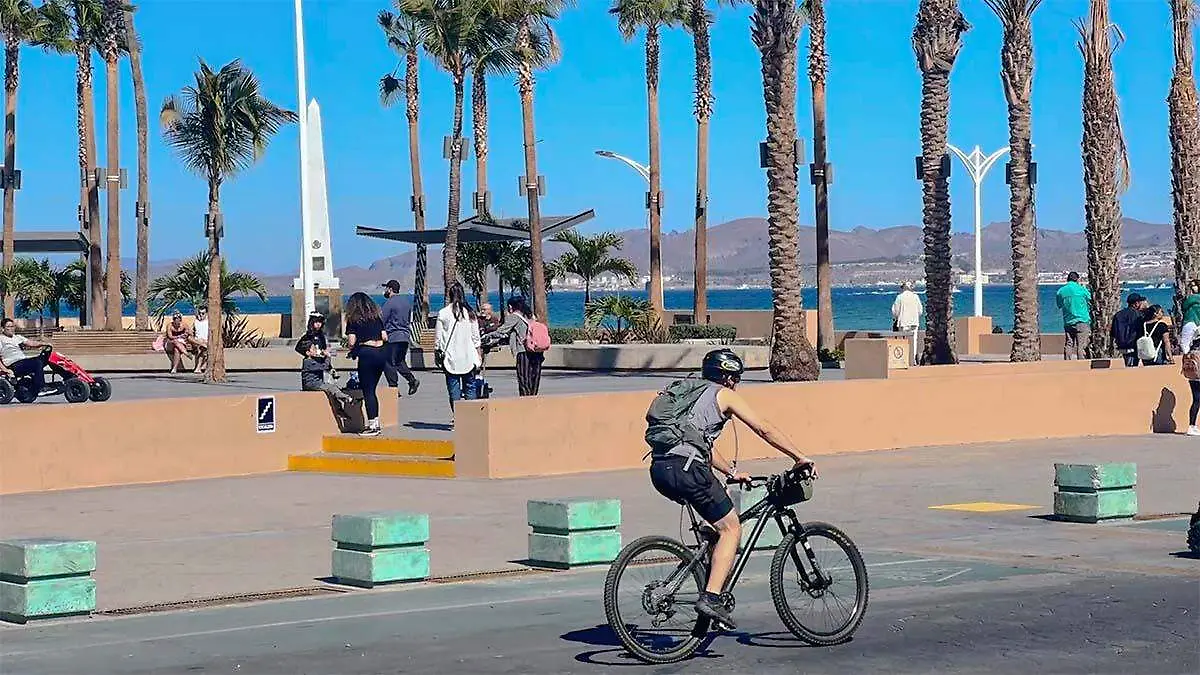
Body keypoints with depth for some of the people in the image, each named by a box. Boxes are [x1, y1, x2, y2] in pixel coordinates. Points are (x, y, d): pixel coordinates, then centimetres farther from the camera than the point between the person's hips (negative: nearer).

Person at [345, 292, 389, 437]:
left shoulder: (353, 319, 0)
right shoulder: (376, 316, 14)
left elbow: (351, 342, -7)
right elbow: (384, 337, 11)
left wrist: (352, 351, 13)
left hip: (367, 354, -5)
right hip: (381, 352, 6)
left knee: (367, 391, 1)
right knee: (372, 390, 15)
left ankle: (372, 426, -1)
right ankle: (376, 423, 15)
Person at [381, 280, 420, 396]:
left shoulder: (389, 303, -12)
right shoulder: (407, 301, 13)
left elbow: (382, 321, -10)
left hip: (393, 337, -8)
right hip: (406, 336, 8)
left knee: (389, 363, 0)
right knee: (400, 361, 17)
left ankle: (393, 387, -1)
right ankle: (412, 380, 2)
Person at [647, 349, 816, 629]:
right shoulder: (724, 395, 9)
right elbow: (765, 430, 8)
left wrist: (732, 473, 43)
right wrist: (800, 457, 15)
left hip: (659, 469, 8)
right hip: (686, 468, -8)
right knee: (731, 529, 3)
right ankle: (711, 598, -9)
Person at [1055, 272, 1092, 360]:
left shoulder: (1060, 292, 3)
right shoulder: (1082, 289, -5)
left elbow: (1059, 305, 18)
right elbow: (1090, 304, 8)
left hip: (1067, 322, 3)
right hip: (1082, 321, -3)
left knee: (1068, 346, 8)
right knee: (1081, 347, -5)